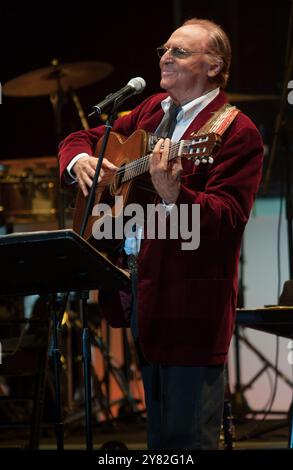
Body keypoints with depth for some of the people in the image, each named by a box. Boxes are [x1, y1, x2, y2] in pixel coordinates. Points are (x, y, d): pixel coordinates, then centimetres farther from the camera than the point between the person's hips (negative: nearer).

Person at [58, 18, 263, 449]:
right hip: (134, 283, 8)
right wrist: (80, 160, -1)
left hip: (190, 299, -8)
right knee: (155, 432, 16)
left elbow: (227, 220, -20)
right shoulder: (151, 111, 15)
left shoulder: (236, 133, -10)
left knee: (187, 436, -4)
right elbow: (83, 138, 23)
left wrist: (174, 194, -37)